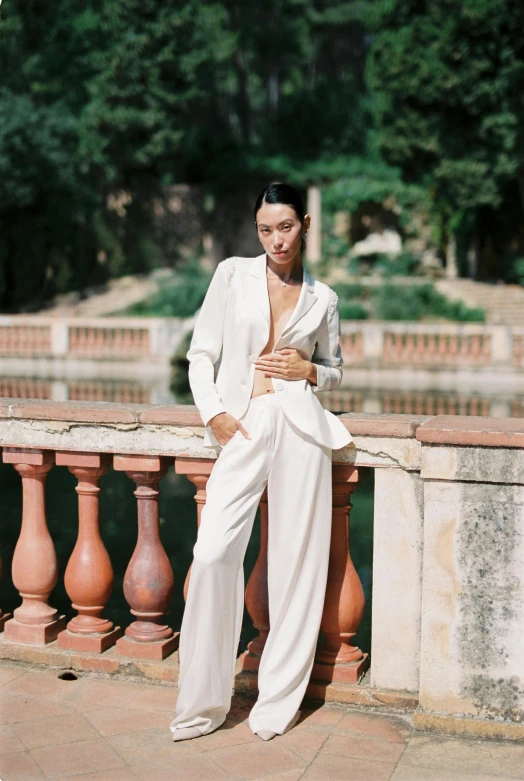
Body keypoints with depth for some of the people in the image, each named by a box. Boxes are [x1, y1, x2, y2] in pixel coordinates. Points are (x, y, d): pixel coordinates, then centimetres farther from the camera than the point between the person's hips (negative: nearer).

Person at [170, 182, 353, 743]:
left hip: (299, 424, 1)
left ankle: (279, 701, 14)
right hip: (241, 428, -1)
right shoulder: (233, 275, 8)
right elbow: (202, 354, 8)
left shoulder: (322, 298, 12)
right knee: (213, 554, -12)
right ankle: (202, 702, 2)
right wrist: (212, 412, -6)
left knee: (296, 560, 1)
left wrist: (309, 370, 1)